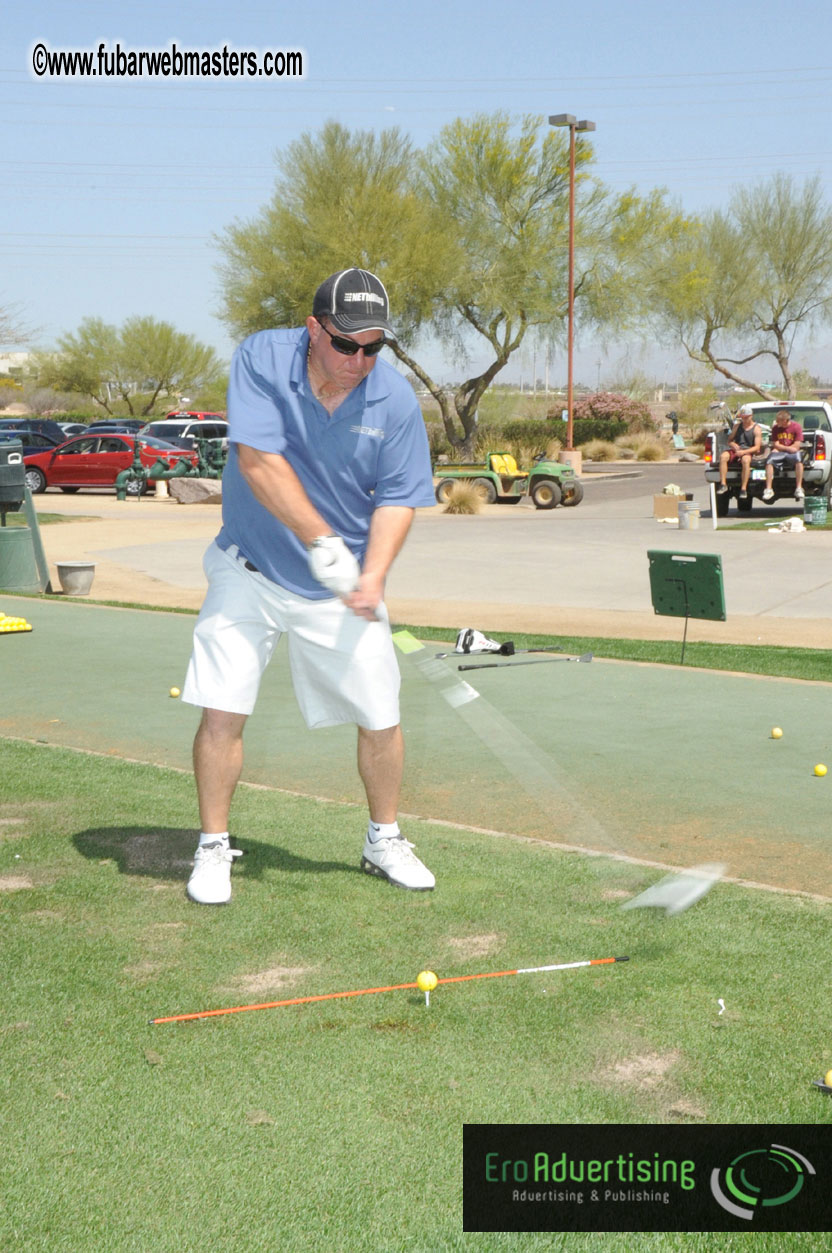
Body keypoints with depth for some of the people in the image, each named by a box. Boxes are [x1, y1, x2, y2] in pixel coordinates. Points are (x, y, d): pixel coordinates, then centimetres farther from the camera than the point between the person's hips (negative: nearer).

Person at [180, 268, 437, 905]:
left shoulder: (395, 400, -10)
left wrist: (373, 573, -21)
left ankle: (384, 840, 26)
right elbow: (258, 460, -24)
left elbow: (397, 499, -5)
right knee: (222, 709, -8)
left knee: (381, 718, 2)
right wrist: (321, 540, -30)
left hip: (341, 587, 2)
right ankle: (214, 847, 11)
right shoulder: (261, 358, -15)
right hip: (251, 570, -1)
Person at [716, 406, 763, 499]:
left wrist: (744, 452, -20)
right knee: (723, 456, -30)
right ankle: (723, 484, -31)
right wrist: (733, 445, -8)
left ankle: (743, 488, -38)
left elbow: (757, 447, -5)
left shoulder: (756, 429, 5)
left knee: (746, 460, -40)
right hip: (735, 450, 4)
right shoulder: (738, 426, 19)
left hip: (748, 451, -4)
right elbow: (730, 441, 18)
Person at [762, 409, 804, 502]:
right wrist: (788, 448, -12)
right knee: (769, 460, -30)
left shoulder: (797, 426, -3)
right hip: (779, 453, 2)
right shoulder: (776, 428, 6)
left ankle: (799, 489, -34)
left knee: (798, 460, -37)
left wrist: (781, 448, -6)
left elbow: (796, 446, -7)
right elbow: (776, 445, 2)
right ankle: (769, 489, -30)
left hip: (792, 453, -2)